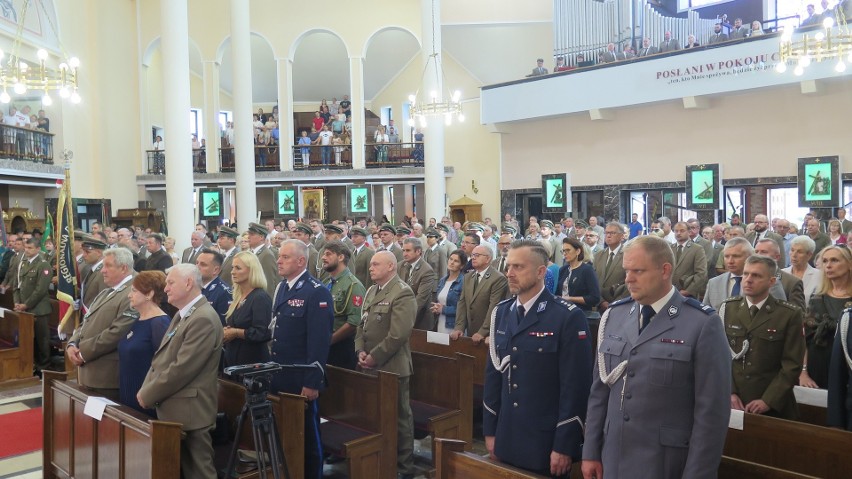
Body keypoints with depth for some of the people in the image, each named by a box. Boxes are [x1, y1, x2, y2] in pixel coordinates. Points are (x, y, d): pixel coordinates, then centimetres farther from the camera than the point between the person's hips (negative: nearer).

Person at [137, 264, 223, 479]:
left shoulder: (204, 319, -20)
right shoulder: (182, 315, 14)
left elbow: (182, 368, -23)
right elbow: (161, 358, 16)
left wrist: (148, 396, -13)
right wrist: (146, 388, 2)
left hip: (189, 412, -10)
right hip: (173, 409, 10)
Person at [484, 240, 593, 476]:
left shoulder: (569, 317, -13)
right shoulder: (501, 313, 5)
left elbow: (575, 386, -14)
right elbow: (493, 373, 8)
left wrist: (564, 445, -14)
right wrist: (490, 430, 8)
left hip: (547, 442, -5)